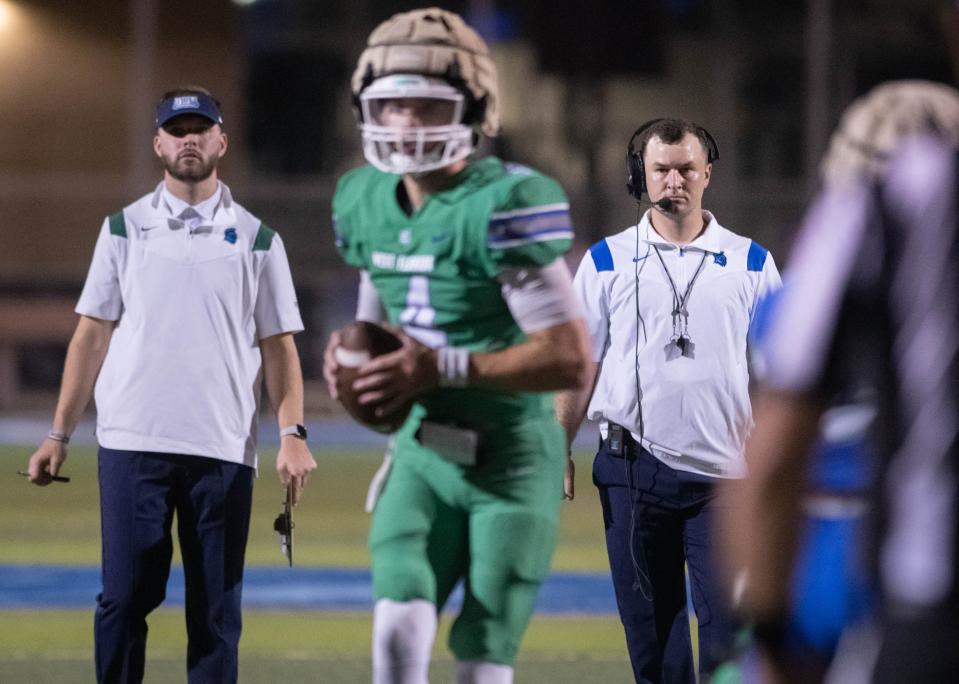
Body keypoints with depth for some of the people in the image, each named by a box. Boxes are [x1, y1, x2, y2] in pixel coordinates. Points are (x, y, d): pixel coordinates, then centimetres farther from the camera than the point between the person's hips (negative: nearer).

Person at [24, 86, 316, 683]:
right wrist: (60, 434, 3)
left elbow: (278, 344, 6)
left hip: (223, 450, 0)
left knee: (217, 607, 1)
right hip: (133, 443, 0)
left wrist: (294, 434, -7)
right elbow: (93, 336, 10)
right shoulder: (124, 229, 10)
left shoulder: (256, 238, 9)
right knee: (124, 596, -4)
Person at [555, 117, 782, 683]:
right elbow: (579, 365, 6)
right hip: (633, 472, 1)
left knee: (729, 627, -8)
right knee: (650, 629, 4)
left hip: (723, 474, -1)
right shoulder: (607, 262, 6)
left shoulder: (751, 264, 6)